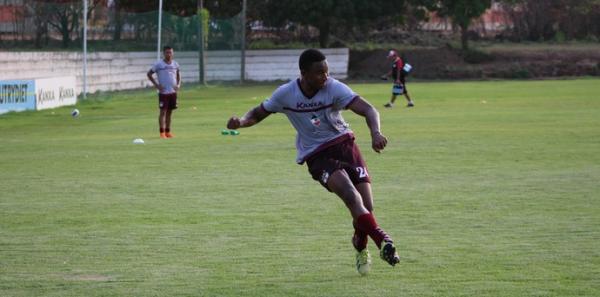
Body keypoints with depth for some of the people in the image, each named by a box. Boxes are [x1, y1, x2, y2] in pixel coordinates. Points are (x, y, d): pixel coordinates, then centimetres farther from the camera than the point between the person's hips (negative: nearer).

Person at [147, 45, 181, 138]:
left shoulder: (175, 64, 8)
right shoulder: (158, 64, -6)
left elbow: (178, 75, 22)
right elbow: (149, 74, -1)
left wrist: (178, 84, 4)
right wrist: (156, 85, -9)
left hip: (173, 92, 5)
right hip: (163, 92, -5)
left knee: (169, 111, 9)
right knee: (163, 111, -7)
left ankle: (168, 131, 16)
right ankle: (162, 132, -7)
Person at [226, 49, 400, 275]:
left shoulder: (334, 88, -12)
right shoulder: (285, 94, -7)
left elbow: (367, 109, -21)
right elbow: (258, 114, 9)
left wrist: (375, 133, -41)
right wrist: (241, 121, -14)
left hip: (343, 144, 1)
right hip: (316, 155, -1)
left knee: (366, 206, -8)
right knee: (350, 194, -29)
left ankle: (361, 248, 24)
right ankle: (382, 240, -30)